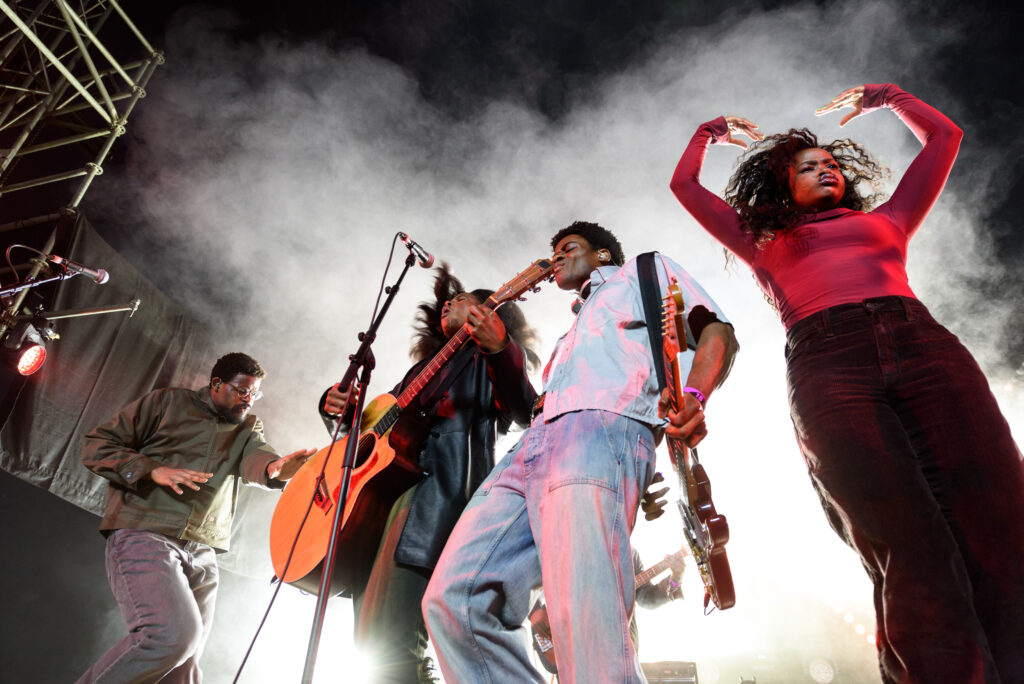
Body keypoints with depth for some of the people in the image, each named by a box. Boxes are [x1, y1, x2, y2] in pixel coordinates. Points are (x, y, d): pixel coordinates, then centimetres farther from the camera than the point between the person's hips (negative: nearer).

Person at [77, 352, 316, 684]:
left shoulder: (248, 426, 15)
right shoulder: (167, 402, 5)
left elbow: (254, 458, -8)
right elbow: (96, 445, 4)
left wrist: (276, 467, -34)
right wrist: (153, 470, -13)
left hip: (202, 553, 5)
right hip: (144, 535, -5)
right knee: (174, 632, -25)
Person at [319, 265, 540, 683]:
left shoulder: (486, 358, 8)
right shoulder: (428, 363, 29)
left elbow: (525, 412, -12)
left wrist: (500, 348, -29)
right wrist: (337, 405, 10)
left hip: (443, 487, -8)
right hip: (391, 482, 8)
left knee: (389, 640, -18)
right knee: (371, 635, 8)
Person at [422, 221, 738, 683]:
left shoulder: (646, 270, 26)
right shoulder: (575, 330, 43)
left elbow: (718, 333, 10)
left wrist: (692, 397, -12)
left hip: (603, 427, -7)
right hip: (534, 441, 7)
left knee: (587, 624, -26)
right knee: (450, 601, -11)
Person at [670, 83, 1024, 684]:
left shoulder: (885, 221, 35)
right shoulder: (766, 244, 30)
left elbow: (944, 138, 46)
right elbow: (686, 185, 37)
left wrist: (887, 97, 52)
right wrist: (711, 132, 50)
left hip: (926, 347, 3)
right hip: (827, 369, -2)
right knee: (910, 555, -20)